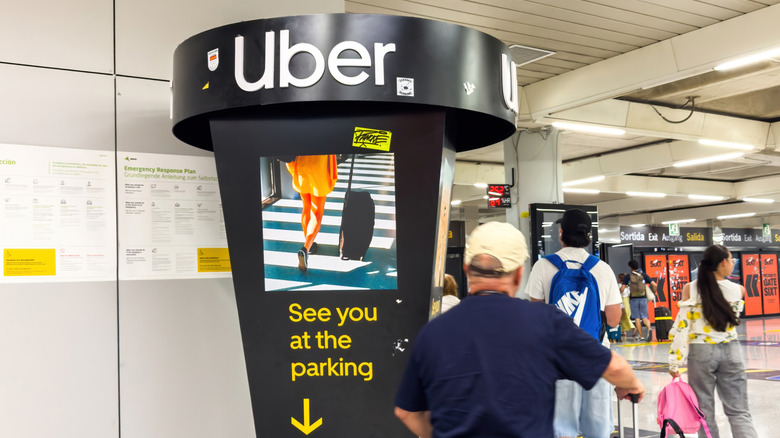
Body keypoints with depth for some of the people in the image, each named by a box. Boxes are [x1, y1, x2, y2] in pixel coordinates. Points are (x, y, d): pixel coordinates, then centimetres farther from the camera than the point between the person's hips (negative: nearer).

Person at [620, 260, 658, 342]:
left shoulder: (628, 277, 0)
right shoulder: (643, 275, 6)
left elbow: (622, 289, -7)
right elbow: (654, 285, 3)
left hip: (633, 299, -2)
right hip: (643, 298, 2)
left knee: (637, 318, 5)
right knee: (644, 317, 5)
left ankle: (641, 336, 4)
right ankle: (649, 328, -25)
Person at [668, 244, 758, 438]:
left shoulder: (690, 289, -6)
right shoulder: (738, 290, -3)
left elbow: (681, 327, -8)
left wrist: (675, 361, -4)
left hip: (701, 352, -1)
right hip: (730, 351, 1)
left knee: (704, 411, 9)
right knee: (739, 411, 7)